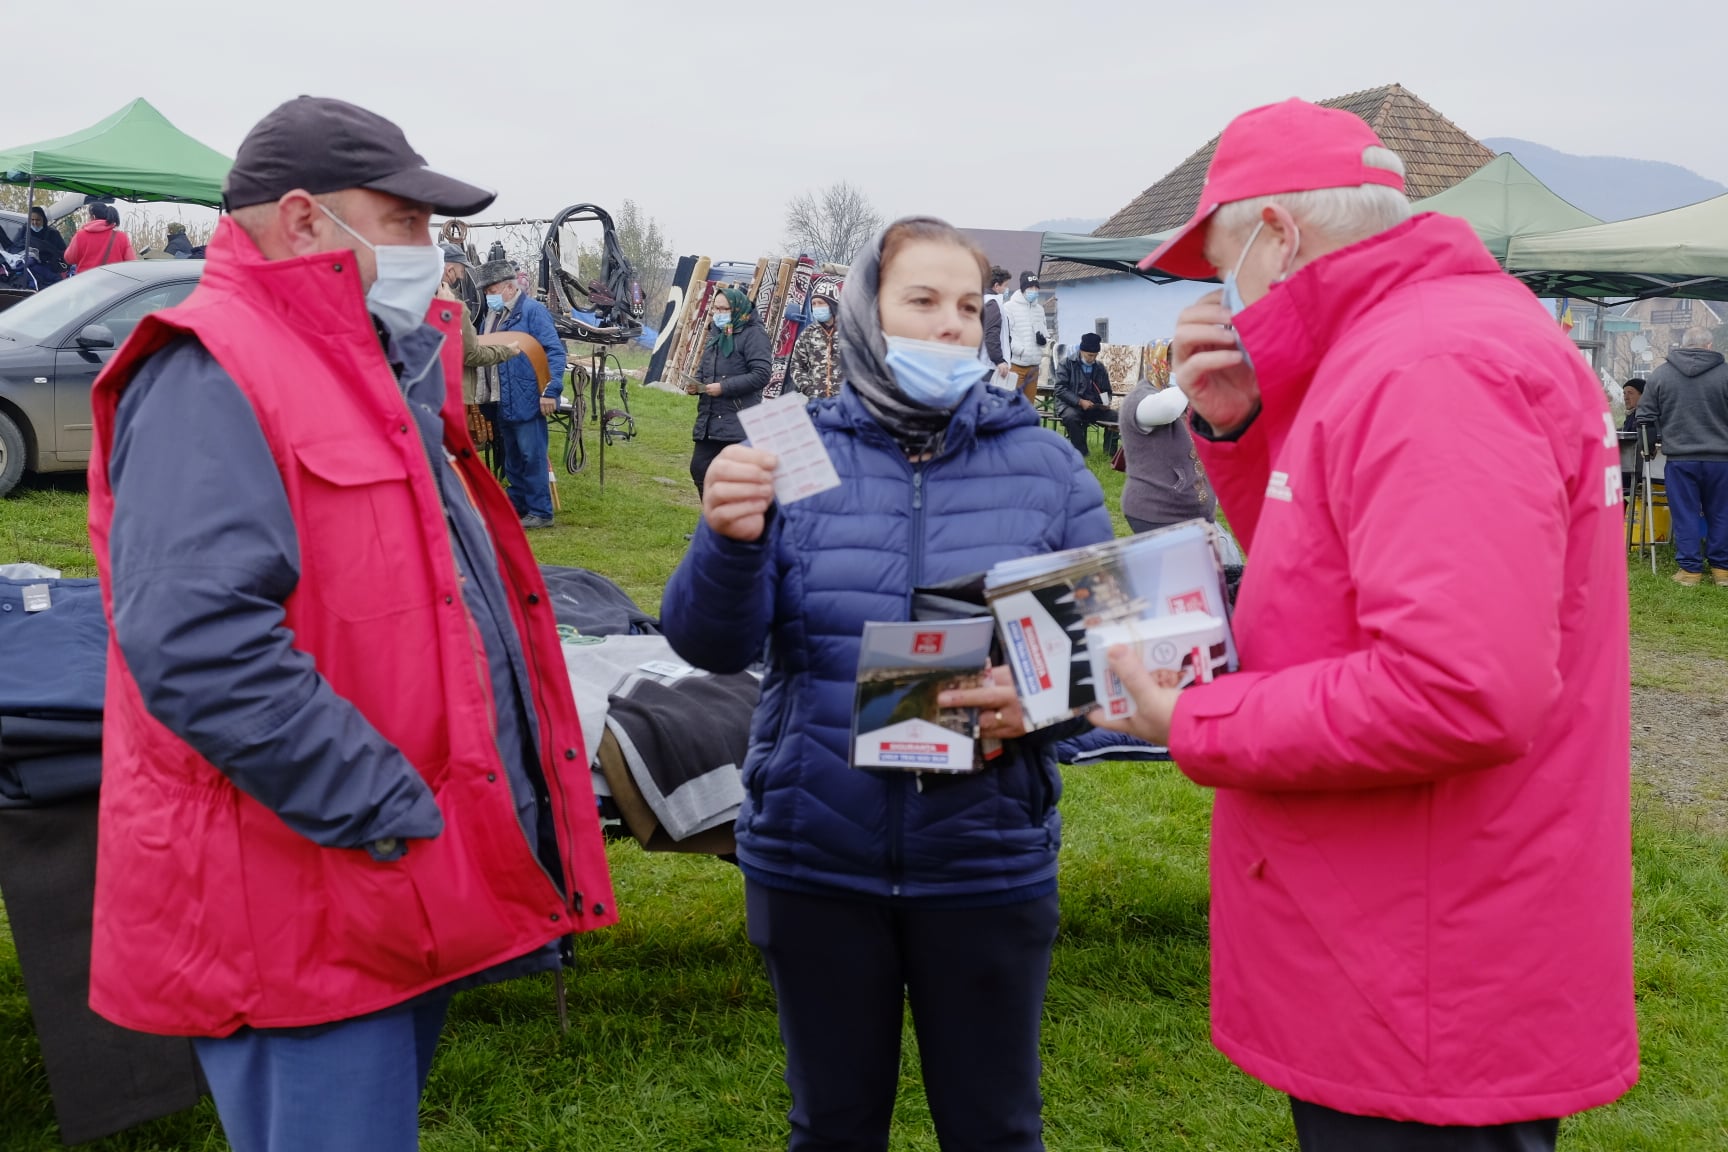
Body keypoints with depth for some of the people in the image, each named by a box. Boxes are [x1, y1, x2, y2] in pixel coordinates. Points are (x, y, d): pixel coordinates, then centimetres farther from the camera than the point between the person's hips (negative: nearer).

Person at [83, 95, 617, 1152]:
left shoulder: (377, 371, 16)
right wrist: (395, 816, -25)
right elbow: (194, 642, -28)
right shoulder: (210, 380, -16)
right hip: (304, 914, -9)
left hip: (411, 893, 10)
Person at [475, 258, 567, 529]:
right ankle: (517, 505, 26)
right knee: (512, 457, 16)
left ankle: (540, 512, 2)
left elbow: (555, 352, -16)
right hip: (502, 402, 8)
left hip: (527, 400, -8)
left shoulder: (532, 311, -11)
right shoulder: (492, 314, 14)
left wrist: (550, 390, -21)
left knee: (532, 456, -5)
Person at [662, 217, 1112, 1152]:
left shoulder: (1046, 468, 1)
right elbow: (712, 645, -8)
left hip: (989, 864, 0)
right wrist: (730, 541, -28)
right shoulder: (795, 454, -1)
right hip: (814, 862, 0)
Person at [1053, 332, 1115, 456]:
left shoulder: (1101, 369, 14)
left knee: (1114, 417, -21)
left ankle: (1110, 453, -11)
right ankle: (1082, 452, -26)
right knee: (1071, 416, -38)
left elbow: (1107, 391, 22)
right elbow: (1060, 389, -9)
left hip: (1093, 408, 4)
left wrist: (1106, 403, -4)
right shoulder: (1068, 364, 1)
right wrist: (1080, 402, -20)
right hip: (1070, 405, -4)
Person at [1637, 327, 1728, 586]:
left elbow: (1646, 416, 5)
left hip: (1679, 457, 0)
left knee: (1685, 515, 5)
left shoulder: (1661, 373, 1)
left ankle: (1690, 569, 6)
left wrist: (1653, 442, 20)